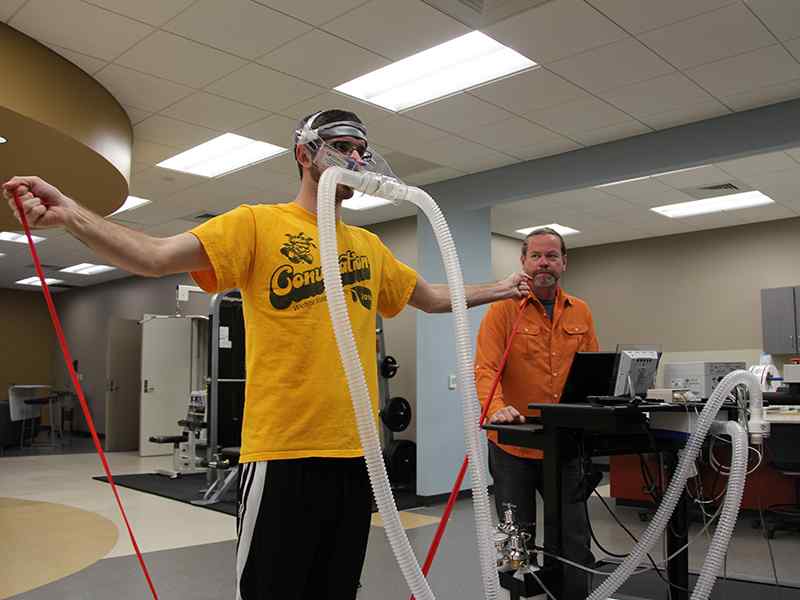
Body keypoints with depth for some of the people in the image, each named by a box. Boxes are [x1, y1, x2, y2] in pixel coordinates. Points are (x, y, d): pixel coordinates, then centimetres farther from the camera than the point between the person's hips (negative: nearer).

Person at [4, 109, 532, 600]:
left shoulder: (369, 246, 14)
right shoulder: (258, 223, -2)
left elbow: (431, 296, 29)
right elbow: (153, 256, -14)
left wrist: (498, 289, 30)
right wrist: (70, 214, -28)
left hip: (355, 452, 6)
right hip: (283, 452, -5)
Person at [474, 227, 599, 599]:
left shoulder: (581, 313, 7)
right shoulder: (503, 309, -6)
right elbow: (486, 369, -16)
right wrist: (497, 408, -32)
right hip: (513, 443, -3)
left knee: (573, 540, 12)